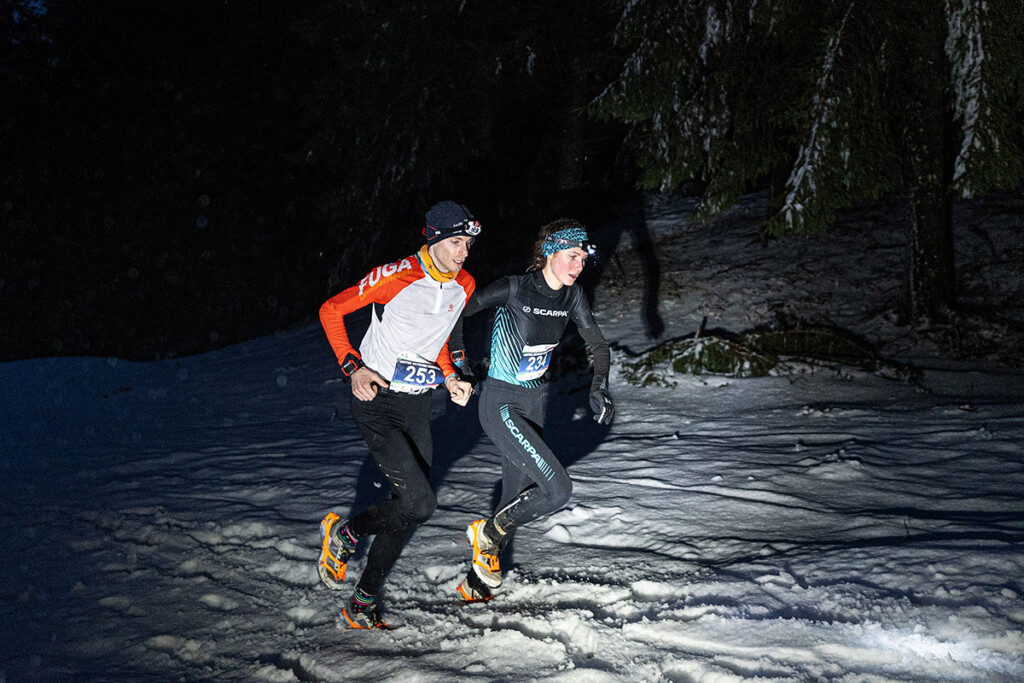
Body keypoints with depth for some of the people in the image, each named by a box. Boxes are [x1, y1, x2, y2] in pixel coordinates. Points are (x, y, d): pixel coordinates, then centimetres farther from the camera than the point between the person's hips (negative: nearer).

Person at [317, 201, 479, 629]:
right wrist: (352, 367, -17)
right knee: (420, 504, -16)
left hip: (418, 407, 7)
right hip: (377, 402, -6)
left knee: (406, 509, 5)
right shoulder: (395, 277, -17)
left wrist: (449, 378, 7)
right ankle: (344, 533, 12)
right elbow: (331, 310, -7)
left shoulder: (464, 286, 4)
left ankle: (363, 607, 22)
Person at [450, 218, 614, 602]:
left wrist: (599, 388, -6)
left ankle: (476, 584, 30)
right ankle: (488, 532, 8)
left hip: (534, 404, 7)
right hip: (501, 404, -7)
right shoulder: (514, 289, -18)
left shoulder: (571, 296, 0)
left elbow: (598, 345, 8)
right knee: (557, 490, -17)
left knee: (517, 501, 12)